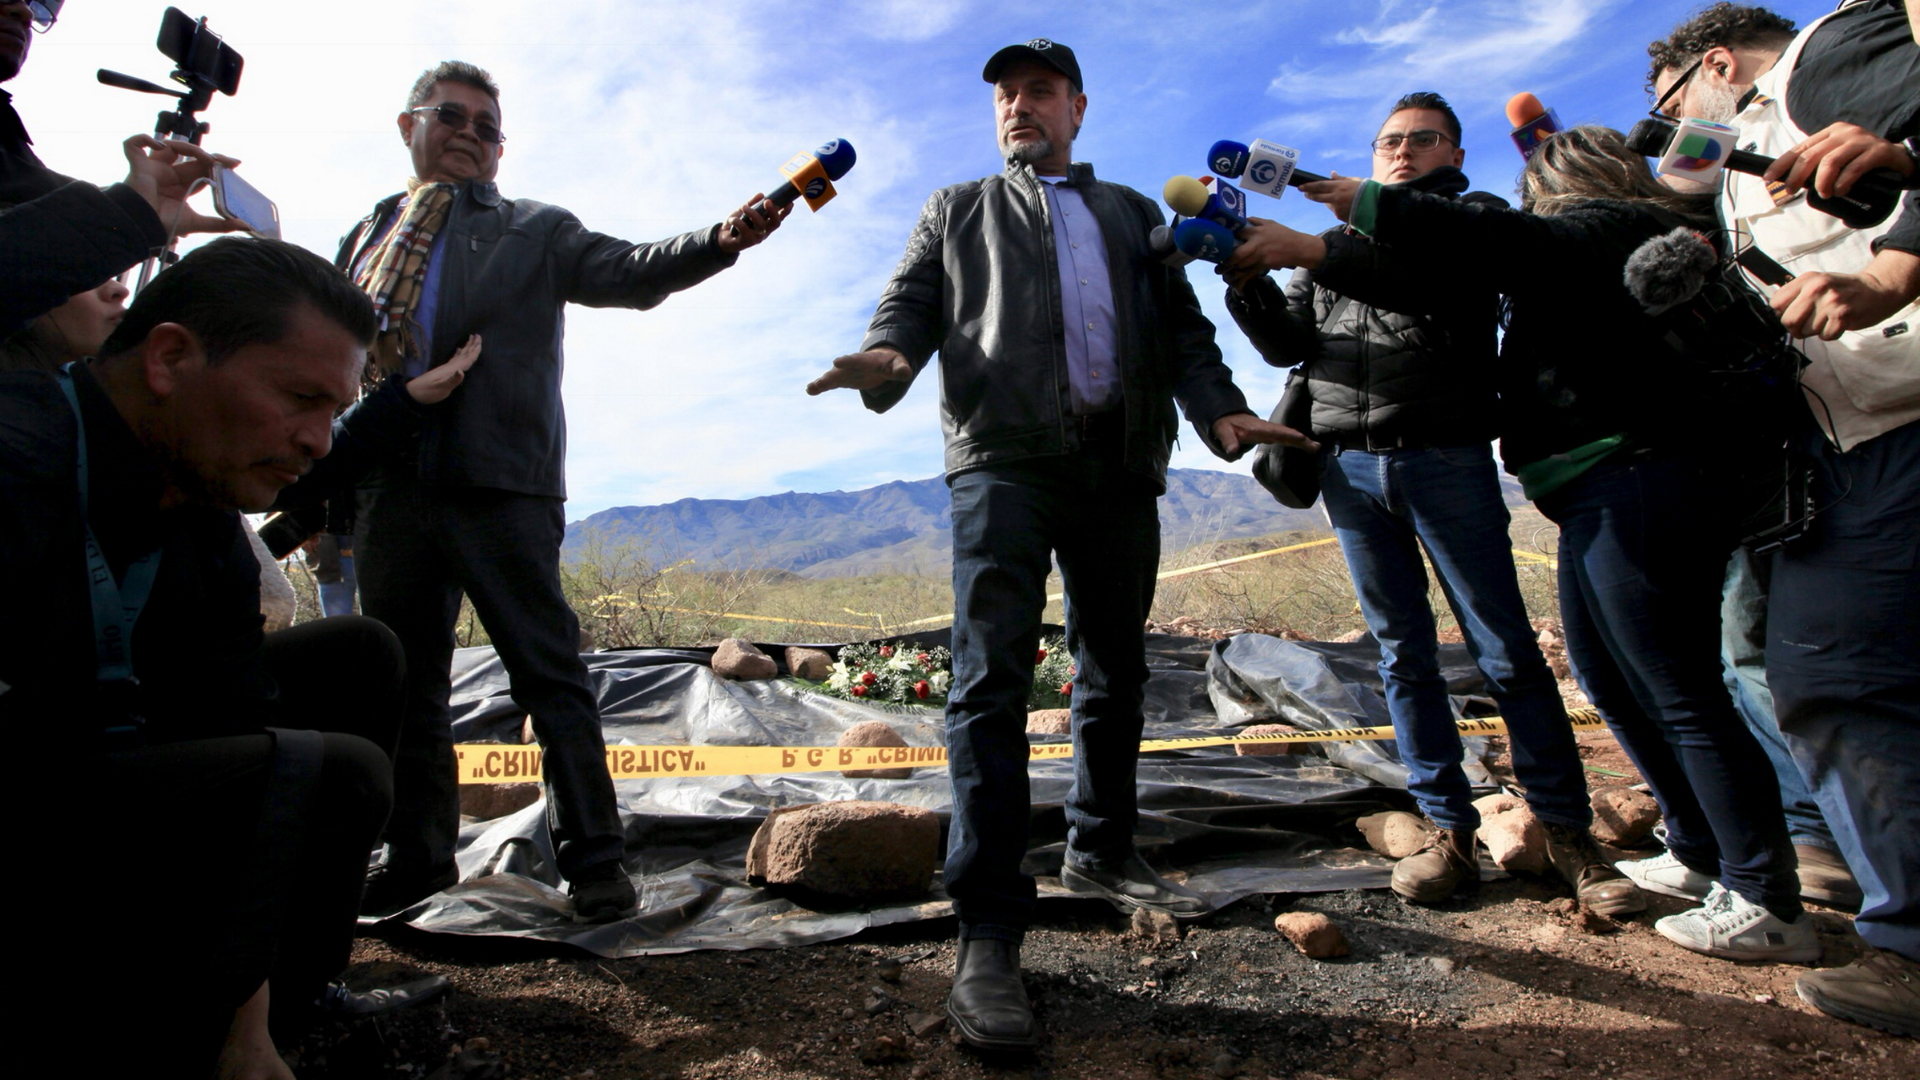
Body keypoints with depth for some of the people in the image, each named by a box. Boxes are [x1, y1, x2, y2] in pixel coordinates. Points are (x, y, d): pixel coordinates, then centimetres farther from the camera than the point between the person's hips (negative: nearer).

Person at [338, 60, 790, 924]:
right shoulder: (366, 238, 22)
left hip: (498, 486, -4)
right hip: (385, 487, 4)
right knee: (403, 685, 10)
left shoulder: (532, 231, 11)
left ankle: (593, 861, 3)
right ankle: (418, 857, 26)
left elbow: (629, 272, -5)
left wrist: (721, 240, -23)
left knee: (552, 675, -5)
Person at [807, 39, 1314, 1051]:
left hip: (1121, 463, 4)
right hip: (1003, 455, -3)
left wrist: (1221, 410, -3)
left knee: (1114, 671, 8)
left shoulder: (1133, 214, 26)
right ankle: (988, 930, -13)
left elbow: (1182, 328, 16)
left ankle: (1100, 851, 27)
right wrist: (886, 358, -15)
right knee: (992, 676, -15)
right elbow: (911, 303, 9)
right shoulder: (957, 209, 23)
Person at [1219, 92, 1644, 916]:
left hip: (1445, 454, -3)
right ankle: (1451, 833, 9)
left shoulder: (1475, 215, 13)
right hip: (1349, 462, 3)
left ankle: (1568, 835, 8)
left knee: (1506, 651, -3)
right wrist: (1249, 282, -6)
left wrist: (1307, 251, -20)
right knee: (1402, 654, 2)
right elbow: (1289, 344, 13)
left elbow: (1432, 278, -11)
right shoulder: (1338, 242, 25)